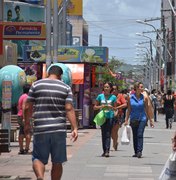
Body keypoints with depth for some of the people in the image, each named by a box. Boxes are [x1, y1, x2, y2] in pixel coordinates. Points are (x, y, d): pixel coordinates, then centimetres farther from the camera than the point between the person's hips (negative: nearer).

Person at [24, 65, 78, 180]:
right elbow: (69, 109, -5)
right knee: (57, 162, 10)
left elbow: (28, 107, 4)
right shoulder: (66, 88, 5)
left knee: (38, 158, 7)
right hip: (59, 129, 0)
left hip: (40, 128, 0)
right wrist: (75, 128, -8)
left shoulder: (36, 85, 5)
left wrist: (27, 124, 16)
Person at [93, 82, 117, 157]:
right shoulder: (100, 96, 7)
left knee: (108, 134, -9)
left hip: (110, 117, -2)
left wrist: (111, 107, -11)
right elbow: (94, 107, 11)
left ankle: (107, 151, -16)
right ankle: (104, 151, 13)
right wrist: (101, 106, -8)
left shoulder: (113, 97, 4)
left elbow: (115, 108, 9)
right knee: (103, 134, 6)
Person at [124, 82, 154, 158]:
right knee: (135, 136, 8)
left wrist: (150, 120, 7)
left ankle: (139, 151, -18)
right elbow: (129, 110, 7)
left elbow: (147, 110, 6)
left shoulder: (144, 98, -1)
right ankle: (136, 152, 17)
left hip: (142, 118, -2)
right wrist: (126, 120, 5)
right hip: (133, 119, 2)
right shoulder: (130, 97, 0)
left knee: (140, 135, -14)